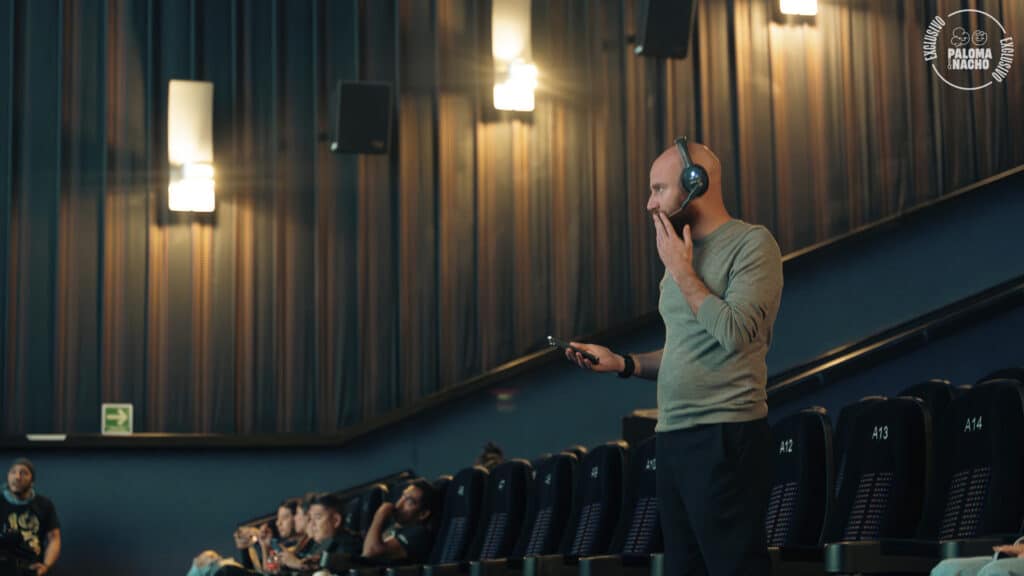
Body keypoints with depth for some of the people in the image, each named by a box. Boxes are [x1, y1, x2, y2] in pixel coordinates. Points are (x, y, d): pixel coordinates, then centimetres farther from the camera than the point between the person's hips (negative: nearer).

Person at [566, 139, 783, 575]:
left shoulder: (752, 244, -6)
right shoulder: (681, 253, 17)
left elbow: (734, 334, -20)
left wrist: (682, 271, -9)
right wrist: (622, 363, 10)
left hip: (726, 438, -8)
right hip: (673, 438, 8)